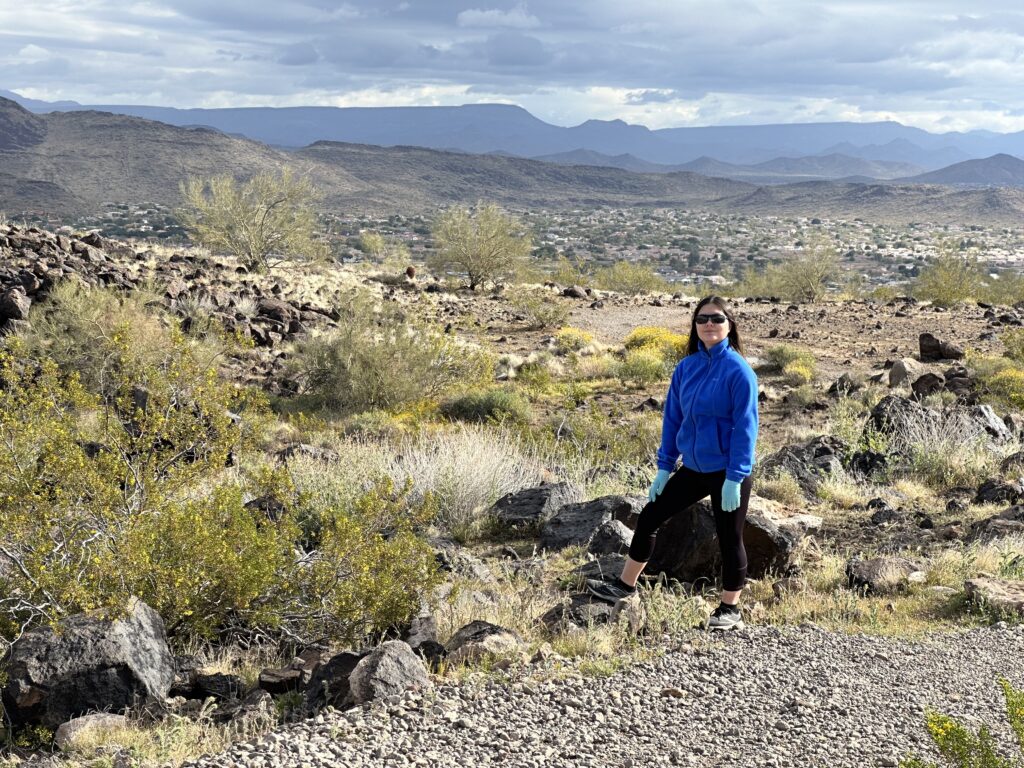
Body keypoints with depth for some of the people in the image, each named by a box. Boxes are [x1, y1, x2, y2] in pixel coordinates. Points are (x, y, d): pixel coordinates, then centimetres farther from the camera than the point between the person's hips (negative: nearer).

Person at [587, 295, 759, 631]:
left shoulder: (738, 370, -14)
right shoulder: (686, 367, 3)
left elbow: (745, 426, -16)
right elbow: (673, 418, 9)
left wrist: (735, 478, -19)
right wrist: (664, 467, 8)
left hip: (728, 472, -6)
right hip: (693, 468, 6)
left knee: (729, 539, 6)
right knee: (649, 518, 9)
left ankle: (730, 611, 22)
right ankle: (624, 587, 22)